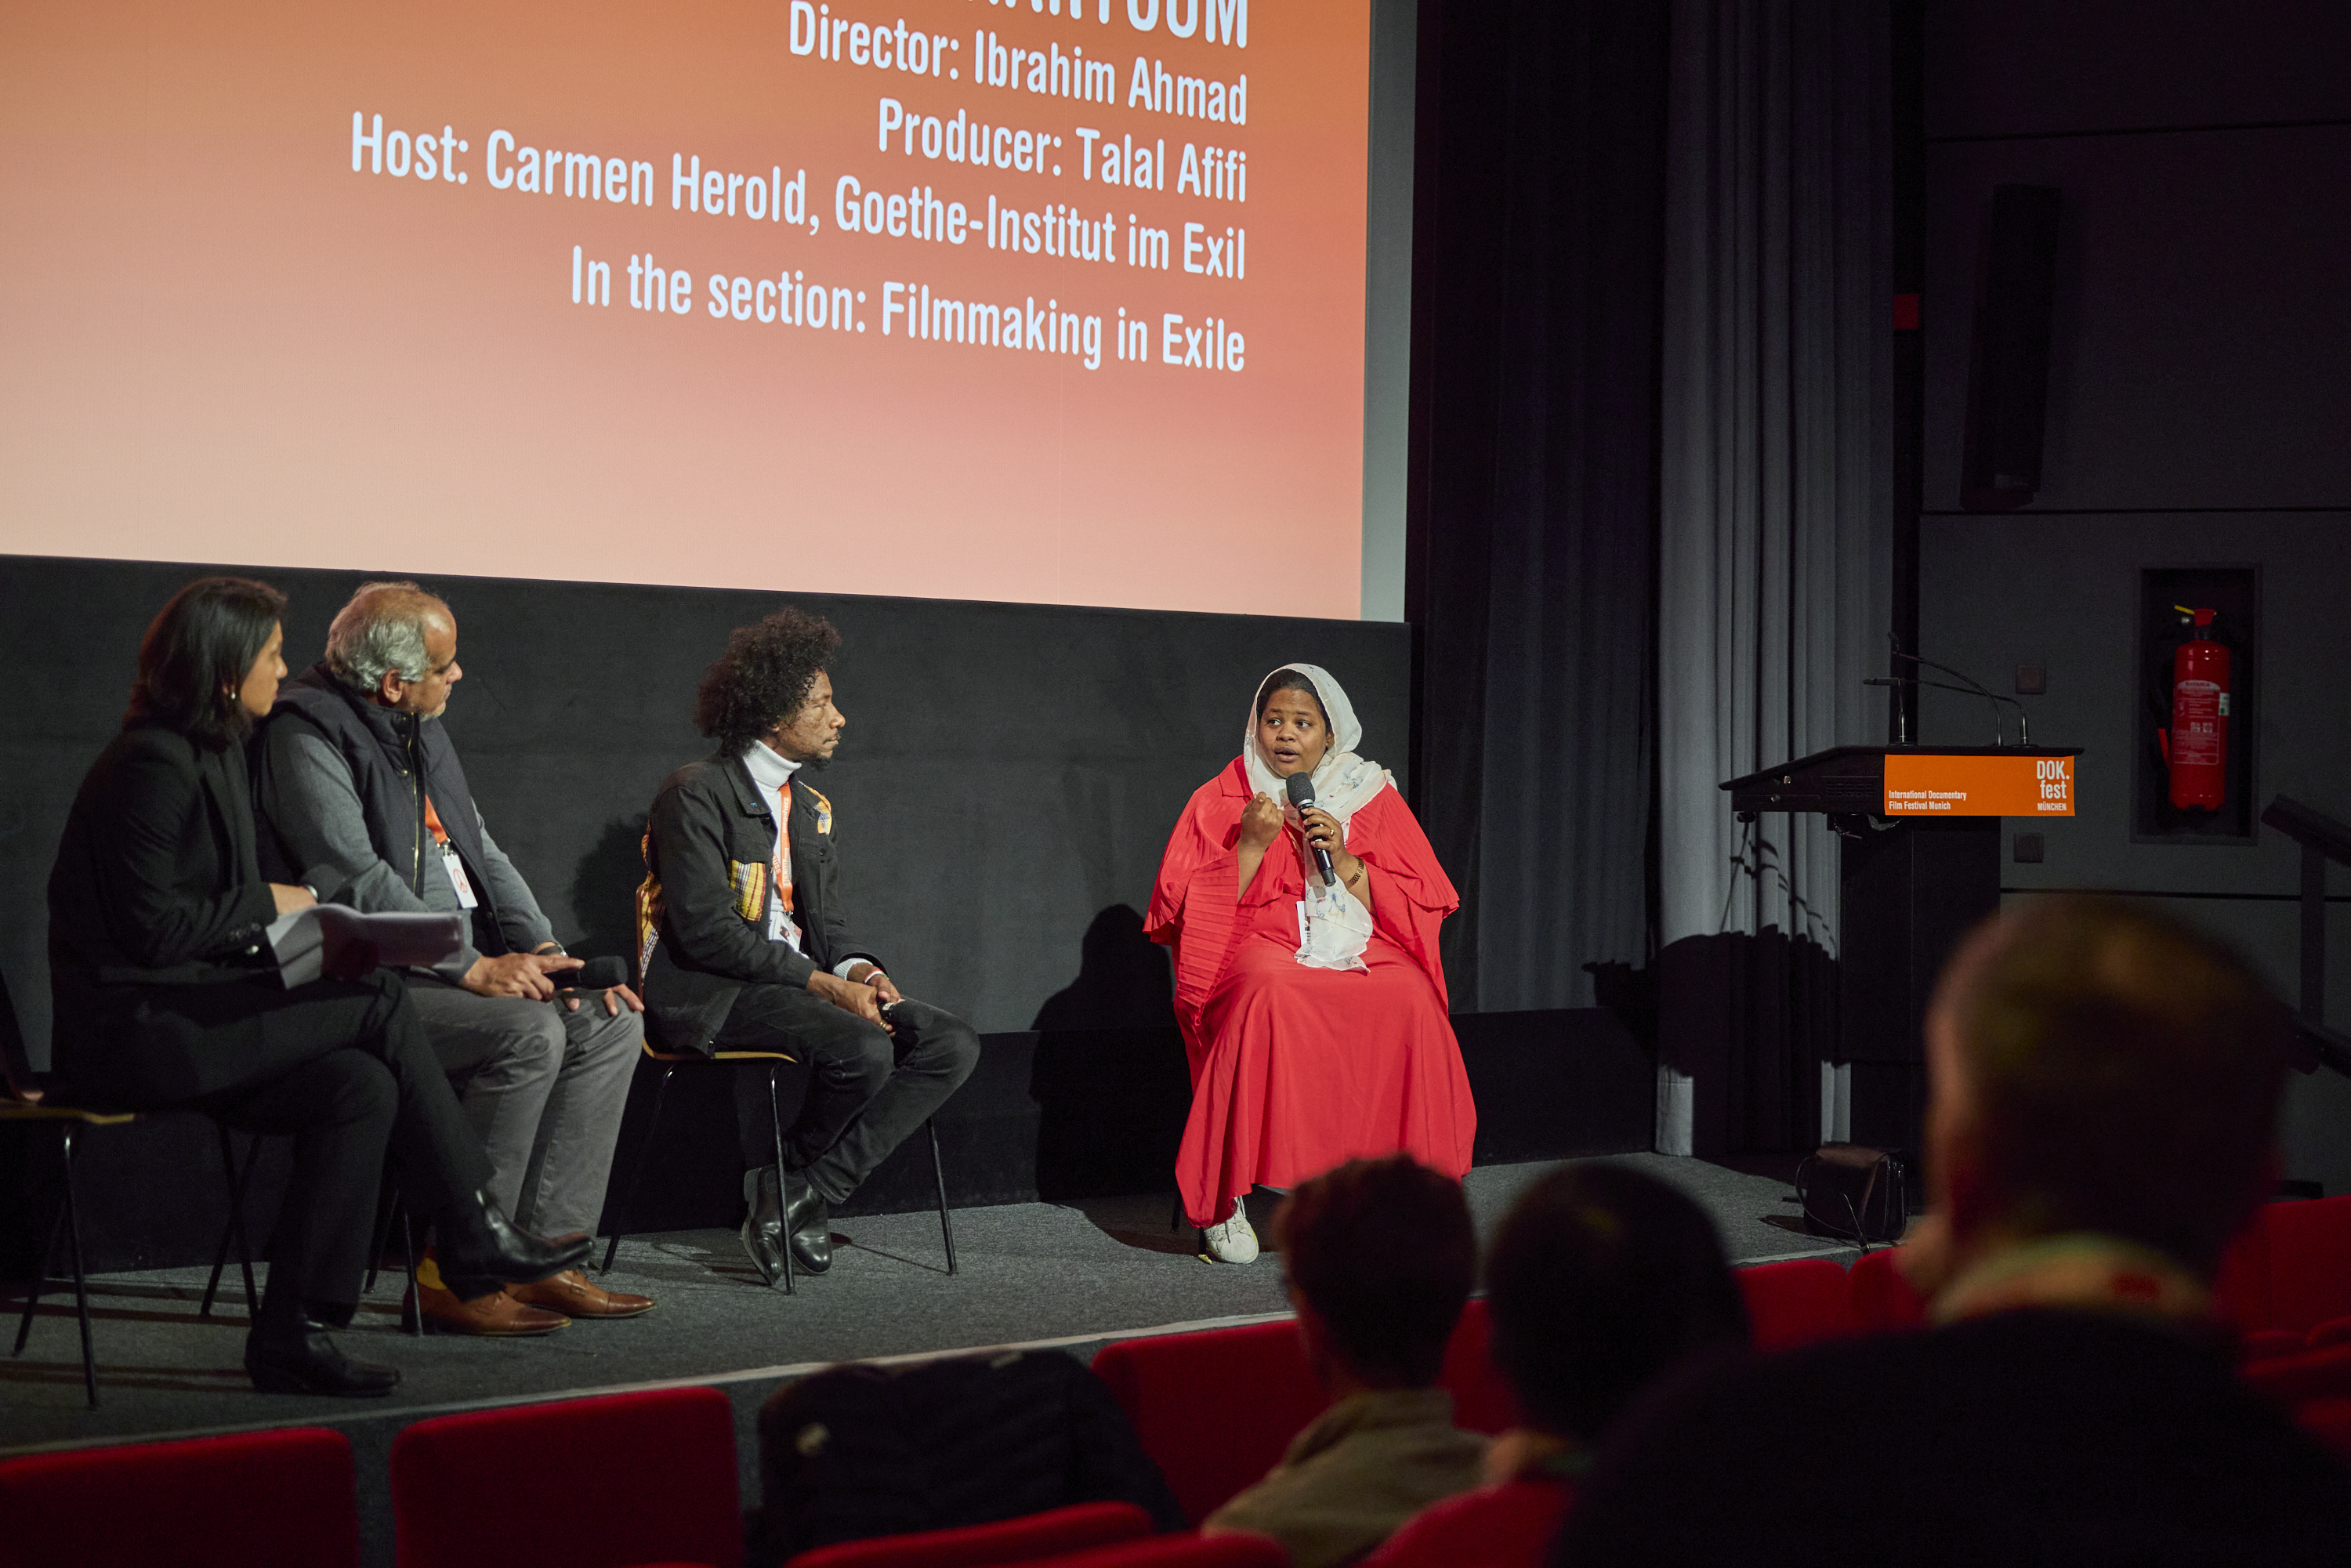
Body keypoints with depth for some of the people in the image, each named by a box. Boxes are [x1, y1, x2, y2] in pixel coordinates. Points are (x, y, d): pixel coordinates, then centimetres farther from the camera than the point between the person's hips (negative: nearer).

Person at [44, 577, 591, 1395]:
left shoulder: (214, 752, 16)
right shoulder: (152, 764, -16)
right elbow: (151, 927, -20)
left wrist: (284, 930, 3)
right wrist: (268, 904, -7)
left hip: (188, 1008, 9)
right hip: (132, 1028, -9)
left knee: (362, 1084, -12)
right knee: (377, 1002, -16)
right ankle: (474, 1228, -7)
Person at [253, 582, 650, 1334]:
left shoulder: (421, 730, 16)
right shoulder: (307, 731, -12)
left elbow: (483, 855, 18)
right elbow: (356, 878, -21)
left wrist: (545, 954, 3)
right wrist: (473, 967, -24)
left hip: (462, 960, 9)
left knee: (611, 1021, -5)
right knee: (529, 1034, -29)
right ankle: (451, 1275, -21)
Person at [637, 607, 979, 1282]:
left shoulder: (808, 805, 18)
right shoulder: (697, 794, -9)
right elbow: (707, 929, -18)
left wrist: (861, 971, -6)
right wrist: (824, 983, -21)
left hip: (799, 981, 9)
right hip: (710, 994, -8)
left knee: (953, 1044, -10)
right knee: (864, 1050, -32)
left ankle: (807, 1195, -14)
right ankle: (775, 1185, -5)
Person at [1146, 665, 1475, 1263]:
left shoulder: (1373, 797, 14)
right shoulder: (1220, 801, 10)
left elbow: (1419, 904, 8)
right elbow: (1185, 910, 3)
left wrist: (1343, 861, -7)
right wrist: (1251, 847, -9)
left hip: (1360, 945, 2)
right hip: (1260, 945, -2)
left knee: (1410, 1002, -32)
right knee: (1271, 999, -38)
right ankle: (1225, 1203, -32)